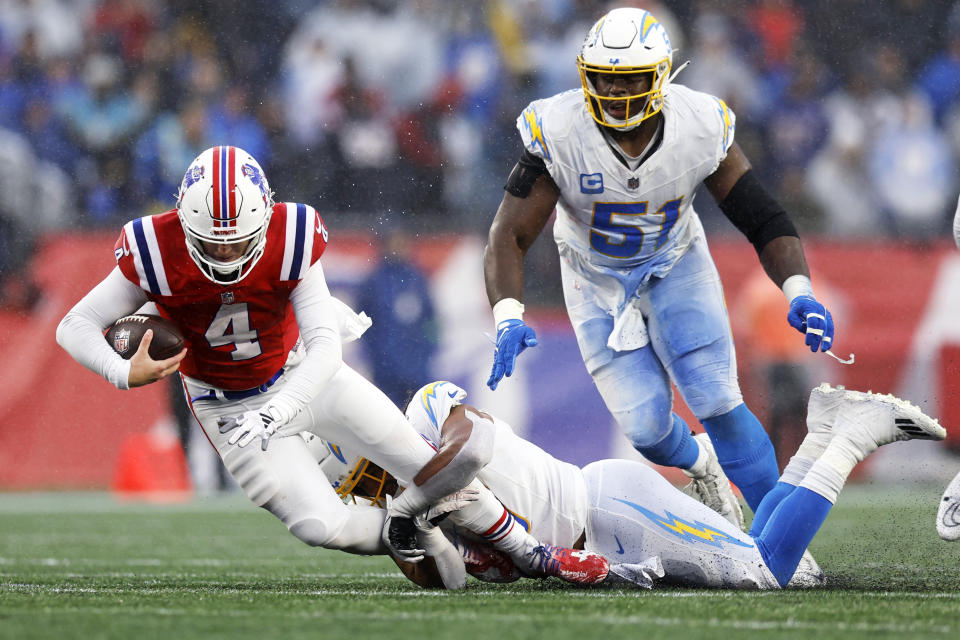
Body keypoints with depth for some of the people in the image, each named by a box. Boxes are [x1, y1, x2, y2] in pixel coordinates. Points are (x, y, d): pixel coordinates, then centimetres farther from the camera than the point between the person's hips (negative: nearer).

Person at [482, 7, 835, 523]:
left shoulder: (699, 127, -24)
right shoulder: (559, 134, -29)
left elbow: (762, 218, -15)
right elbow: (509, 237, -26)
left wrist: (798, 294, -32)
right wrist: (508, 319, -43)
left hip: (675, 267, 0)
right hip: (598, 281, 0)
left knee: (718, 403, -13)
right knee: (646, 427, -4)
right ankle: (699, 464, 32)